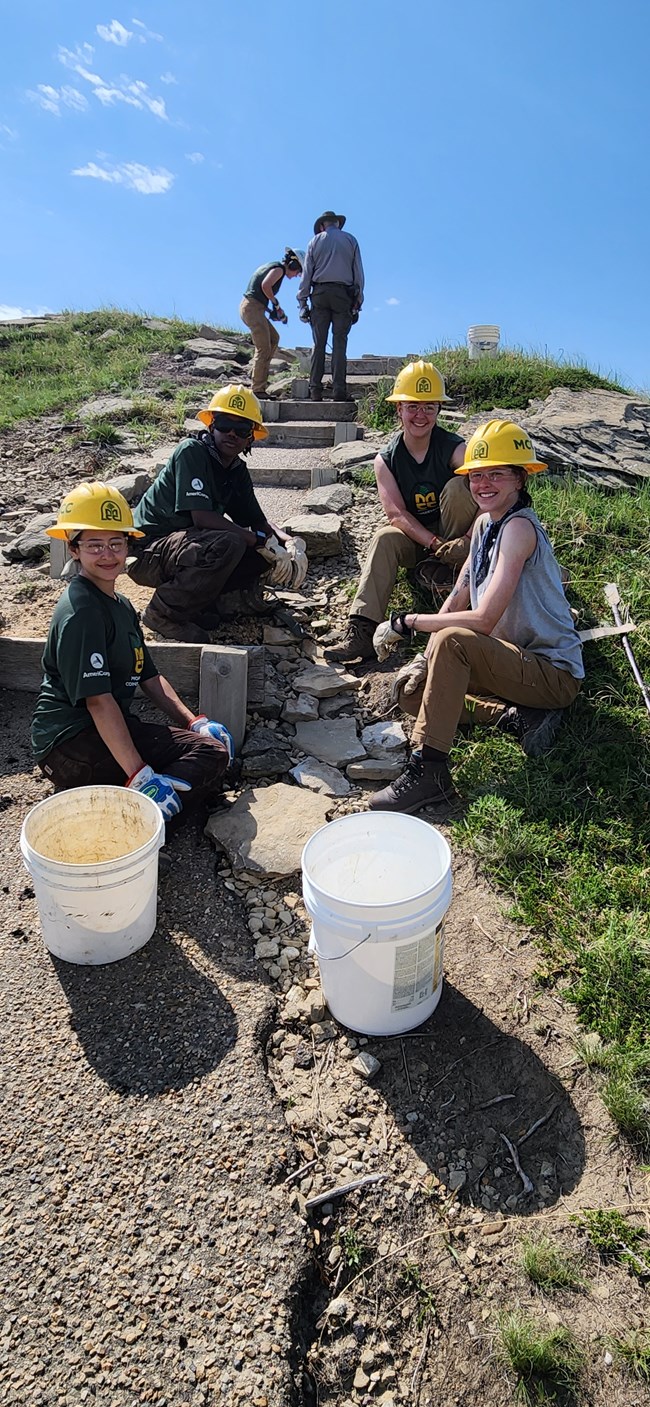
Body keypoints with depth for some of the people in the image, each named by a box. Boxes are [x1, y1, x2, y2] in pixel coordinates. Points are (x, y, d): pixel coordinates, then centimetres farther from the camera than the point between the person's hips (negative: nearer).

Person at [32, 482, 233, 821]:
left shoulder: (121, 605, 16)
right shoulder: (80, 611, -16)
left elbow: (149, 676, 18)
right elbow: (98, 700, -23)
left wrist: (193, 721, 7)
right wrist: (140, 774, -27)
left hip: (115, 728, 10)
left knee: (216, 746, -2)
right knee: (210, 756, -17)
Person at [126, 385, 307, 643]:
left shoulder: (237, 471, 7)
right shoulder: (191, 451, -16)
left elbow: (257, 520, 11)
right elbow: (201, 517, -25)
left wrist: (291, 542, -11)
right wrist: (262, 540, -26)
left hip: (183, 548, 8)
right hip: (147, 552, -8)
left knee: (273, 547, -1)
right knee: (229, 543, -34)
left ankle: (198, 599, 2)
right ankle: (163, 612, -17)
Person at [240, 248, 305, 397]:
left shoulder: (271, 266, 22)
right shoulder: (279, 268, -7)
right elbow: (265, 285, -23)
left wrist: (271, 309, 14)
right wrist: (276, 303, -8)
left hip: (247, 306, 10)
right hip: (253, 308, -10)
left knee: (274, 339, 22)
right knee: (264, 348, -8)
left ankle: (256, 373, 20)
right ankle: (258, 389, -8)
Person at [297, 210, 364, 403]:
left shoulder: (315, 241, 12)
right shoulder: (350, 240, 12)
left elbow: (306, 273, 7)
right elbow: (358, 273, 9)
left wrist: (302, 302, 7)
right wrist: (358, 303, 10)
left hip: (320, 293, 1)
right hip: (343, 294, -1)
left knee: (319, 343, 0)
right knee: (339, 343, -5)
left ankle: (315, 390, -7)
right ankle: (339, 390, -13)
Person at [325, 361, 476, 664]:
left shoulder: (453, 448, -13)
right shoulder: (386, 460, -6)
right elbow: (397, 514, -16)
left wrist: (468, 540, -38)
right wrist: (434, 544, -31)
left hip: (455, 537, -1)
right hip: (414, 539, 2)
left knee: (457, 486, -26)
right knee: (385, 538, -29)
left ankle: (448, 571, -13)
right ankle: (362, 630, -39)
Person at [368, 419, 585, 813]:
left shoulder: (519, 527, -20)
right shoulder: (485, 523, 7)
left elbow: (483, 620, -27)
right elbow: (456, 601, 8)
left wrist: (407, 622, -21)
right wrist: (427, 657, -6)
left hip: (554, 673, -9)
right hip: (515, 662, 9)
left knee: (454, 640, -33)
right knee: (411, 688, 5)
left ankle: (429, 771, -27)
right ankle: (519, 717, -5)